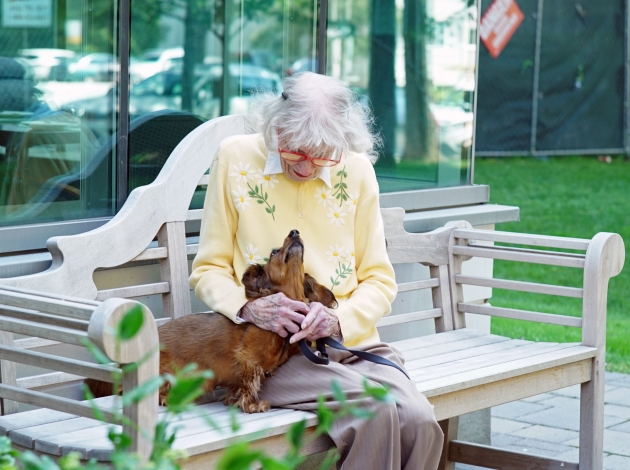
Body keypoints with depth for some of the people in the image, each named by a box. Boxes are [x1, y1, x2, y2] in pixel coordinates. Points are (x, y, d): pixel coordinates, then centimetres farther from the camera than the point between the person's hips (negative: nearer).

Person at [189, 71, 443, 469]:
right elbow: (209, 270, 4)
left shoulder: (356, 170, 7)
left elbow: (379, 279, 9)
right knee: (376, 412, -30)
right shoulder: (236, 159, 1)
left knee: (420, 422, -26)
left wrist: (340, 319, -12)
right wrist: (248, 307, -17)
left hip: (353, 339, 3)